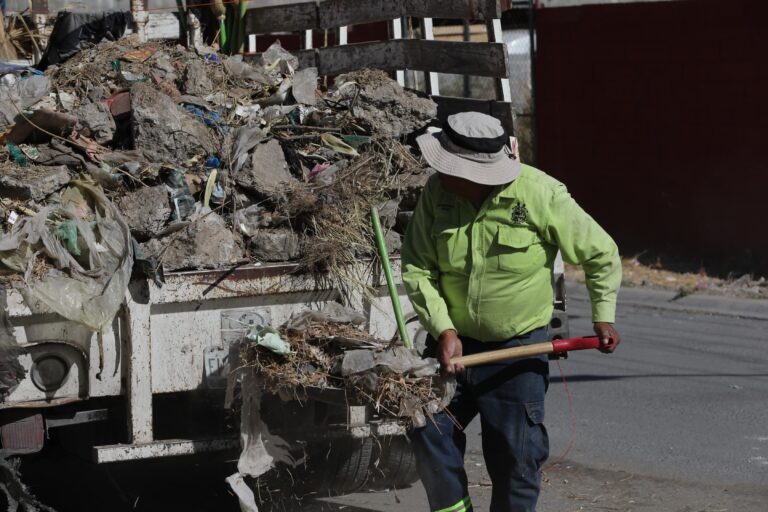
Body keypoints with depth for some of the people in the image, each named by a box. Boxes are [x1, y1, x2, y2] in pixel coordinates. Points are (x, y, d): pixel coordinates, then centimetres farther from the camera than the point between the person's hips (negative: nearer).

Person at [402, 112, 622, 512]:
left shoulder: (541, 194, -18)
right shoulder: (437, 191, -11)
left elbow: (600, 254, -4)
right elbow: (418, 269, -6)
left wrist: (603, 316, -2)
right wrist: (443, 329, -17)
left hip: (519, 348, -3)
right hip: (454, 340, 3)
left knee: (514, 457, -2)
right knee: (429, 432, -3)